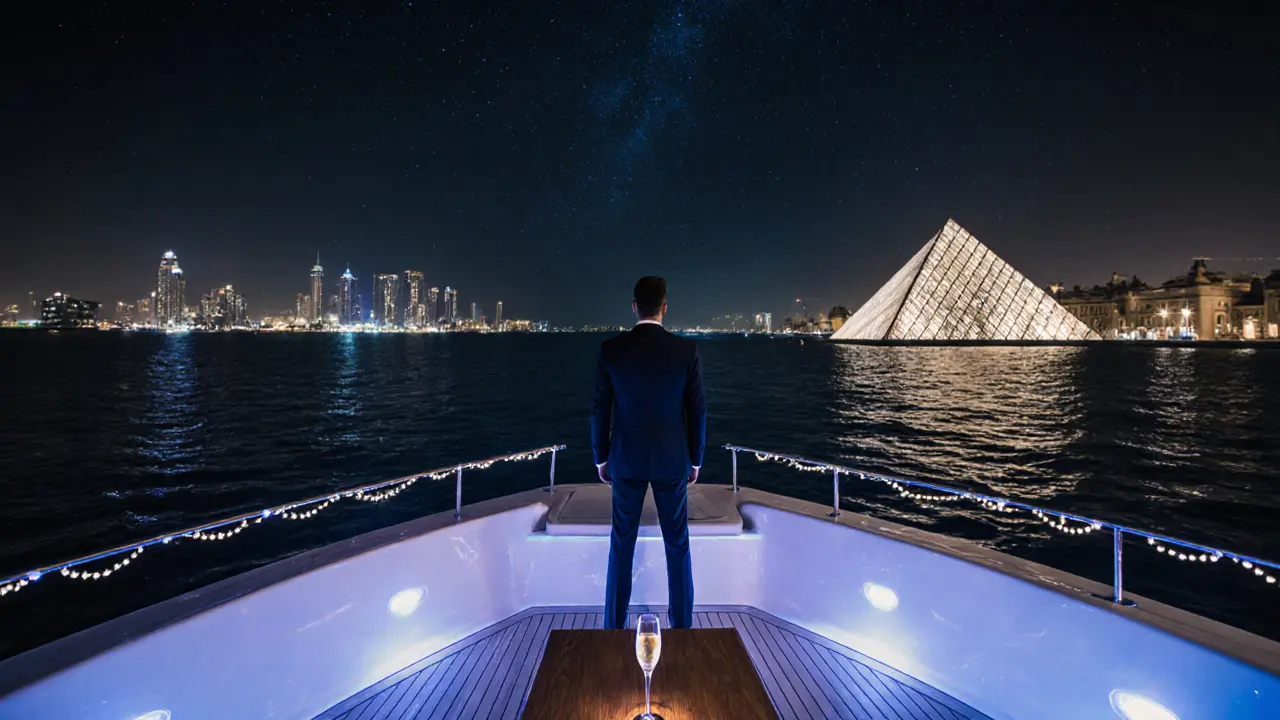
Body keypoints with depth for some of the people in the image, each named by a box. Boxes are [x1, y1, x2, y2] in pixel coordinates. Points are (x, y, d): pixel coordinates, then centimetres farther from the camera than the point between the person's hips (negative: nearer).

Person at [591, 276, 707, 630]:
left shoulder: (610, 349, -9)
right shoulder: (686, 349, -11)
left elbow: (600, 409, -4)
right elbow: (697, 409, -6)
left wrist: (601, 458, 9)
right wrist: (695, 459, 8)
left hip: (626, 459, 1)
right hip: (672, 459, 0)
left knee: (622, 543, 14)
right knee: (677, 544, 14)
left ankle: (614, 625, 26)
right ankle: (682, 625, 26)